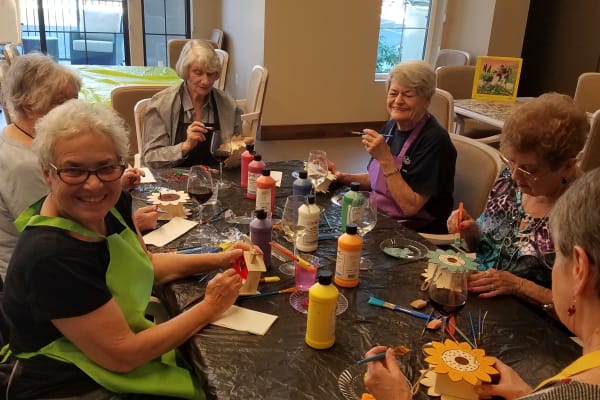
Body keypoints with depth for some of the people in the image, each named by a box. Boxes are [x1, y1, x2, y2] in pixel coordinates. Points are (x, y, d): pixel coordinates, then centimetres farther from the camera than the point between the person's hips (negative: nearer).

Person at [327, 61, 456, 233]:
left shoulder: (435, 140, -19)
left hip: (417, 232, -6)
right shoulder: (391, 126, 2)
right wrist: (343, 177, 0)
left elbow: (410, 207, -22)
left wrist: (385, 159, -27)